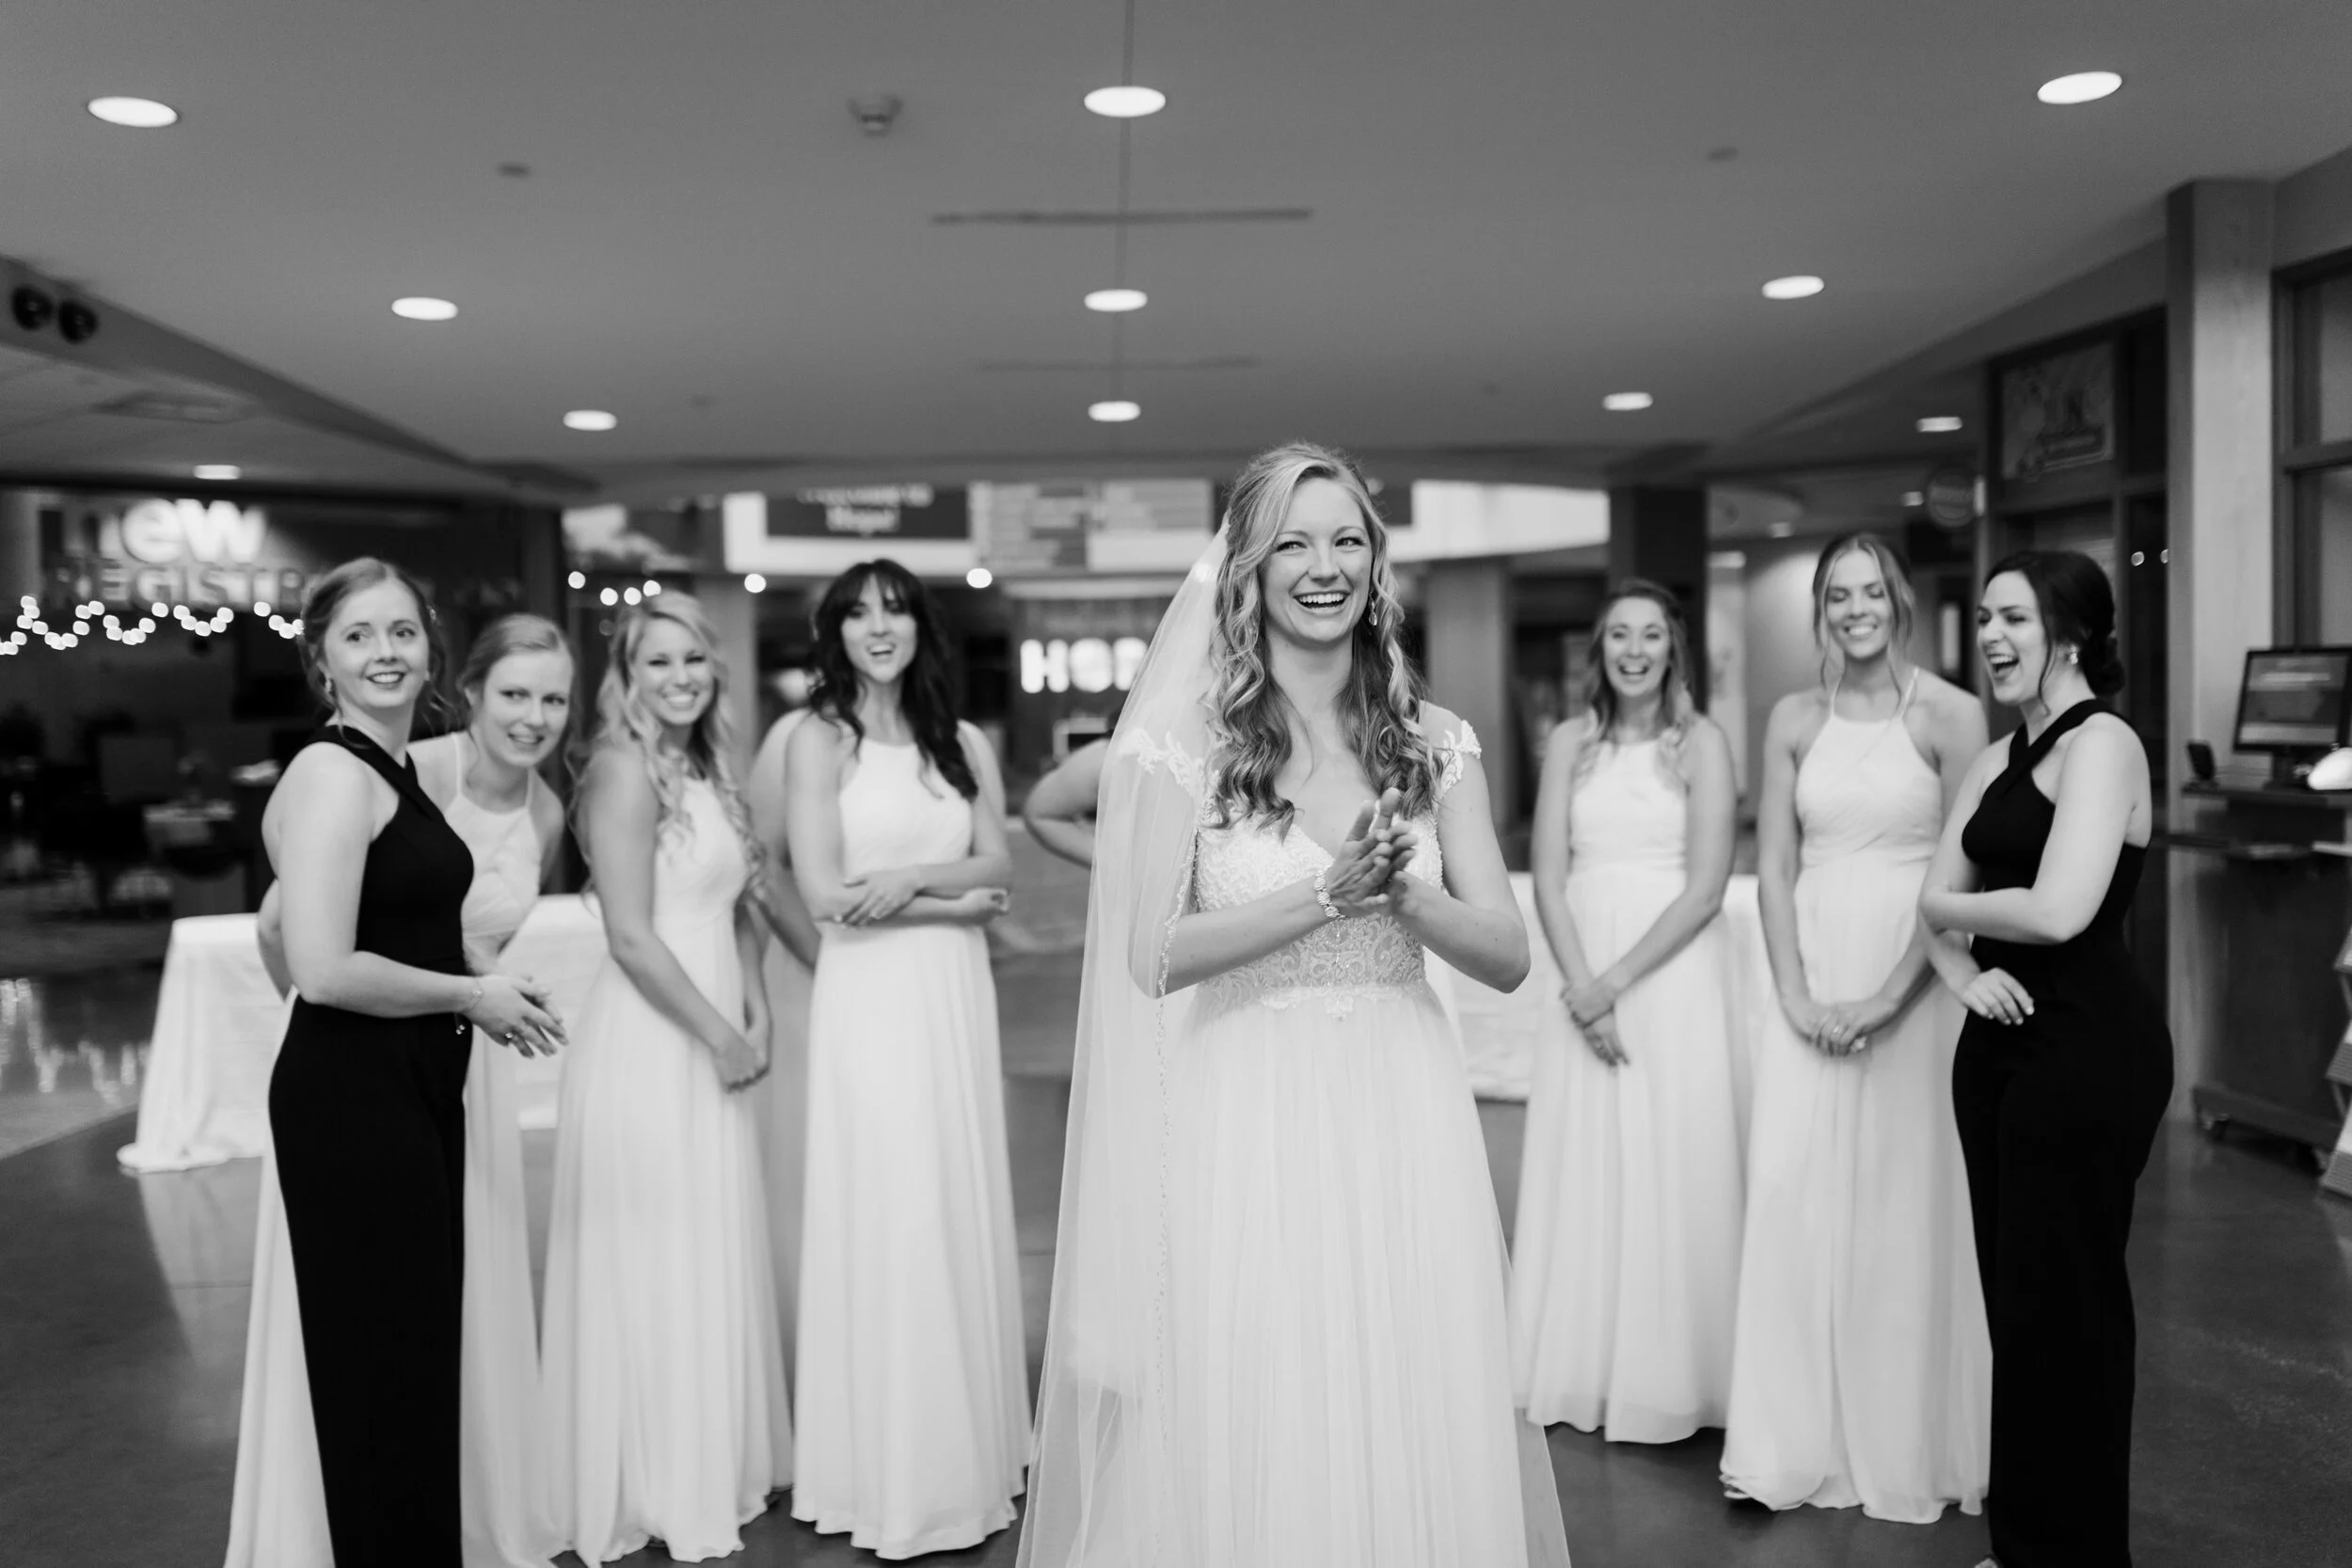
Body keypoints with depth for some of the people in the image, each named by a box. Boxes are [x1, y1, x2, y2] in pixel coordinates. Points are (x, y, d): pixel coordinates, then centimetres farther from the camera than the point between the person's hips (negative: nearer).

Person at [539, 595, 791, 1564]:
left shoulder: (708, 770, 12)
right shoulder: (624, 770, -12)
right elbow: (632, 938, -17)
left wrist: (756, 1013, 5)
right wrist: (720, 1036, -12)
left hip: (712, 1049, 8)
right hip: (649, 1047, -8)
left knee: (717, 1261, 15)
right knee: (655, 1268, 3)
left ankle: (713, 1469, 31)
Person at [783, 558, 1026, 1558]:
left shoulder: (964, 745, 11)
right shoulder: (820, 740, 0)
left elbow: (995, 868, 2)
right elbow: (823, 895, -8)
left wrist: (909, 876, -14)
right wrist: (951, 902, -5)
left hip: (958, 998, 4)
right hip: (868, 999, -4)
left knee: (964, 1215, 8)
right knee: (887, 1221, 0)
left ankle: (965, 1460, 23)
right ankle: (894, 1479, 12)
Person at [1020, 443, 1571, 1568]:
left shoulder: (1434, 742, 5)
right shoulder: (1190, 736, -3)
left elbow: (1506, 954, 2)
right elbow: (1154, 957, -10)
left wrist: (1403, 889, -16)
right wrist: (1327, 894, -18)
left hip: (1406, 1116, 3)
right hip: (1250, 1123, -2)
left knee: (1421, 1422, 9)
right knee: (1256, 1437, 5)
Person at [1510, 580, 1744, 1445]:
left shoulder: (1702, 741, -2)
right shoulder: (1570, 742, 7)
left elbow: (1705, 889, -8)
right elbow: (1548, 878, 1)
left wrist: (1616, 982, -13)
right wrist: (1582, 988, -10)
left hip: (1676, 974, -3)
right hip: (1585, 979, 3)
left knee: (1672, 1169, 0)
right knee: (1583, 1171, 6)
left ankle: (1670, 1379, 14)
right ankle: (1587, 1374, 19)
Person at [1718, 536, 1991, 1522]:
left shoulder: (1949, 715, -3)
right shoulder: (1794, 720, 7)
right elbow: (1773, 869, 5)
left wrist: (1888, 997, -13)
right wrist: (1797, 996, -6)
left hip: (1914, 985, -3)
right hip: (1811, 983, 3)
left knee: (1907, 1203, 3)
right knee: (1792, 1196, -1)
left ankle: (1909, 1446, 20)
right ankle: (1798, 1443, 11)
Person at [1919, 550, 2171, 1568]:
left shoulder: (2101, 744, -12)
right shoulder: (1996, 759, 13)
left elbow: (2059, 911, -23)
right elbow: (1936, 894, 10)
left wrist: (1952, 909, -6)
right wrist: (1961, 967, -10)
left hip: (2089, 1045, -8)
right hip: (2002, 1039, 8)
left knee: (2066, 1298, 3)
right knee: (2011, 1290, 13)